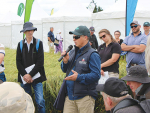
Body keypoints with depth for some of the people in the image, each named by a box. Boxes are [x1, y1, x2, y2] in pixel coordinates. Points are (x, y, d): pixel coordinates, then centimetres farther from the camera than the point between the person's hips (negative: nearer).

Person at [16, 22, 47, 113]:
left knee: (40, 101, -9)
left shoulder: (39, 43, -1)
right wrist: (25, 75, -10)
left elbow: (40, 62, -7)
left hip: (36, 77, -2)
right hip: (24, 77, 3)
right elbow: (18, 62, 3)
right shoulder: (20, 44, 7)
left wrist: (30, 75, -12)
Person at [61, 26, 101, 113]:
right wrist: (65, 61, -2)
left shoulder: (92, 55, -9)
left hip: (85, 97, -6)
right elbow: (65, 70, 19)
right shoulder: (72, 52, 15)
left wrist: (79, 77, -24)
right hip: (70, 95, 7)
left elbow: (96, 75, -17)